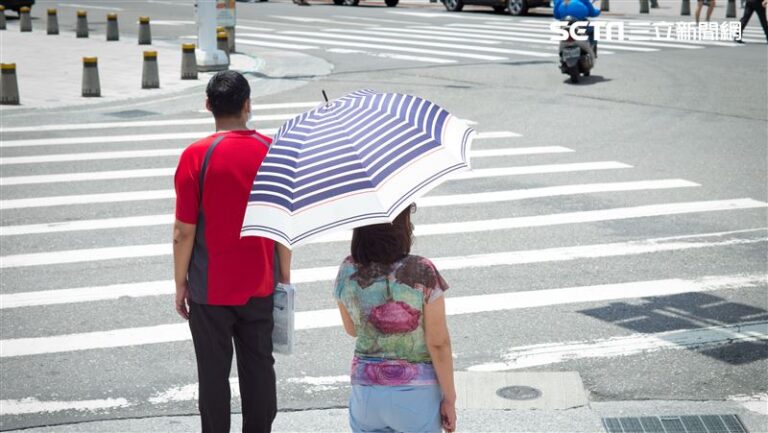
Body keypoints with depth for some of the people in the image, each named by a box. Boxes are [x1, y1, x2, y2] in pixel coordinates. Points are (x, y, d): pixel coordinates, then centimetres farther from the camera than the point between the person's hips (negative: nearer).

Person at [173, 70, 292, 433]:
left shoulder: (196, 156, -14)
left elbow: (184, 231, -12)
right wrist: (284, 274, 12)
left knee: (214, 373, 9)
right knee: (259, 366, 15)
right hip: (259, 287, 3)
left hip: (210, 291, -3)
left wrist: (180, 283, 0)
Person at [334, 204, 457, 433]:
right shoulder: (421, 272, -18)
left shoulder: (347, 272, -7)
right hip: (416, 392, -3)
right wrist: (449, 397, -4)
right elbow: (438, 344, -14)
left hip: (365, 391, 3)